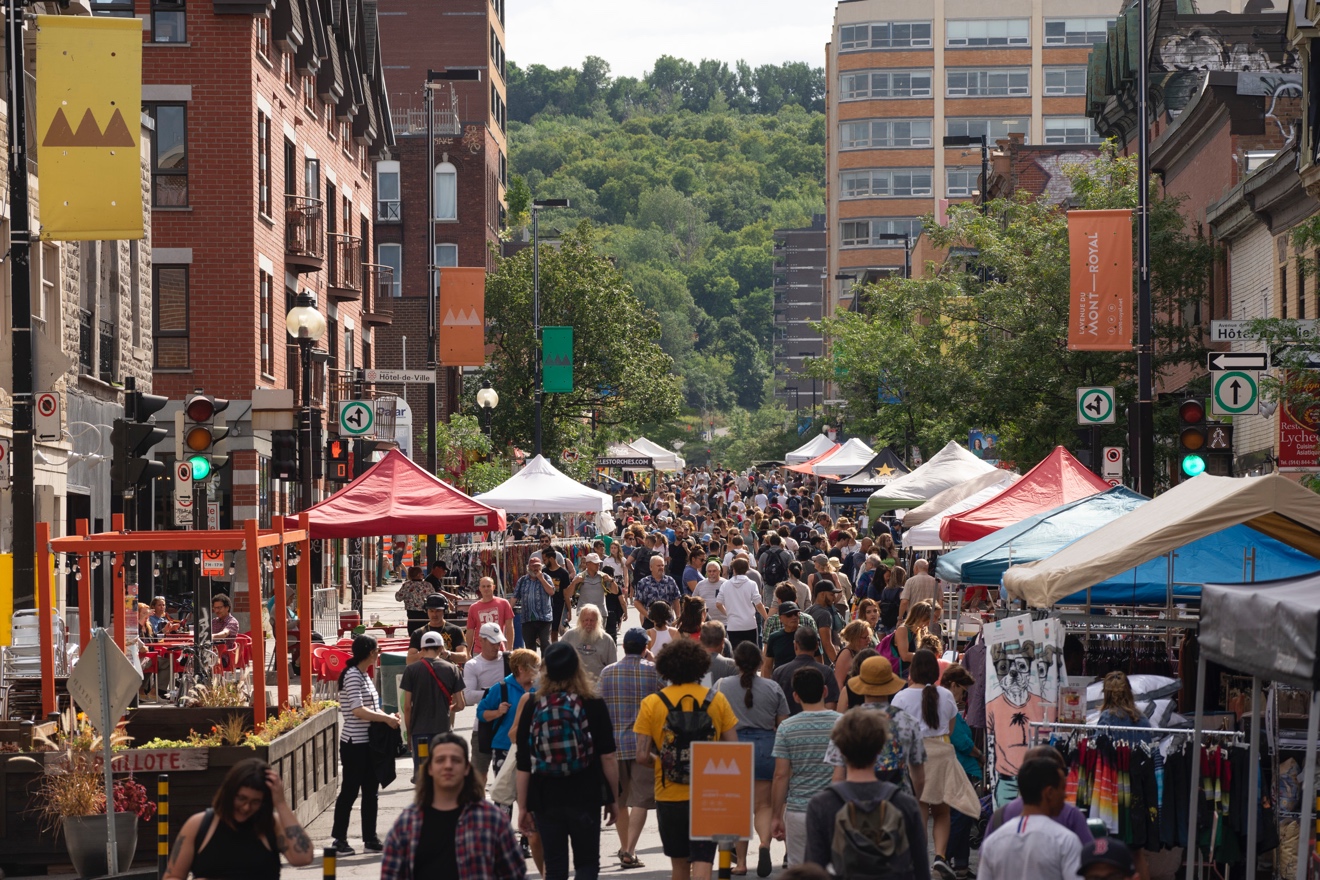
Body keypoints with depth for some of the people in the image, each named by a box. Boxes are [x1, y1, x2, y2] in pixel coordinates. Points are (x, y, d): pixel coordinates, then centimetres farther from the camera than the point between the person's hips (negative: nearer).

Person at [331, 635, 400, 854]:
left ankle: (370, 838, 18)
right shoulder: (352, 676, -15)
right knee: (350, 790, -2)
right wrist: (386, 719, -18)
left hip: (369, 742, 9)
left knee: (370, 790, 11)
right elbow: (357, 710, -23)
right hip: (354, 743, -9)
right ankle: (339, 839, 5)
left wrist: (387, 717, 2)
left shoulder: (365, 675, 14)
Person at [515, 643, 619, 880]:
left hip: (545, 799, 1)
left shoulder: (531, 705, -1)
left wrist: (522, 807, 5)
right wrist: (613, 798, 5)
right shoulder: (594, 705, -4)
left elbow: (523, 764, -1)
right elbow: (607, 757, -5)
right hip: (585, 798, -1)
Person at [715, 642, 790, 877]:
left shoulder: (721, 686, 0)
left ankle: (741, 861, 11)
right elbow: (783, 724, 5)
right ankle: (764, 843, -23)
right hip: (766, 746, 0)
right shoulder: (773, 688, 2)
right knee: (763, 805, 5)